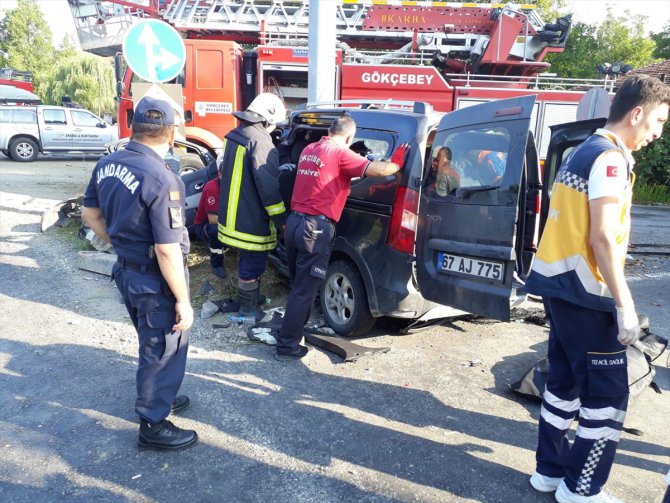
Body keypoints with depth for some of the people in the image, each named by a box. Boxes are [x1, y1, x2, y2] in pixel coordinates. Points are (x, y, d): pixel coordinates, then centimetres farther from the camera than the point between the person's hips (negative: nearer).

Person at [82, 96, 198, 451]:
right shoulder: (161, 179, -27)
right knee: (164, 349, 10)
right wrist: (183, 300, -18)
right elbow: (167, 250, -27)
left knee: (152, 343, 27)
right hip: (154, 281, -8)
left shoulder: (107, 165, -1)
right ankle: (153, 425, 25)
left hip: (127, 271, 8)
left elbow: (90, 214, 11)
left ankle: (157, 397, 46)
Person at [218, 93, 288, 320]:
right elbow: (269, 186, -23)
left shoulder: (235, 136, 10)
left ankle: (251, 295, 41)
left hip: (233, 214, 10)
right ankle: (248, 307, 17)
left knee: (249, 258, 25)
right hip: (251, 220, -10)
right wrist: (282, 220, -16)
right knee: (254, 262, 5)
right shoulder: (261, 142, -21)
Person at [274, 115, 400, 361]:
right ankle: (287, 346, 7)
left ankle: (293, 330, 34)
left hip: (294, 222, 8)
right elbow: (378, 170, -16)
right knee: (304, 290, 0)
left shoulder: (309, 149, 15)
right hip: (315, 228, -8)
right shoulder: (339, 153, -8)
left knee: (300, 285, 22)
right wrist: (401, 165, 0)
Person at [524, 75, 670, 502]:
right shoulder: (610, 158, -13)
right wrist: (625, 306, -18)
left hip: (561, 283, 10)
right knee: (608, 394, 1)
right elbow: (602, 237, -20)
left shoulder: (583, 152, 16)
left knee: (566, 380, 16)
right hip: (584, 292, -10)